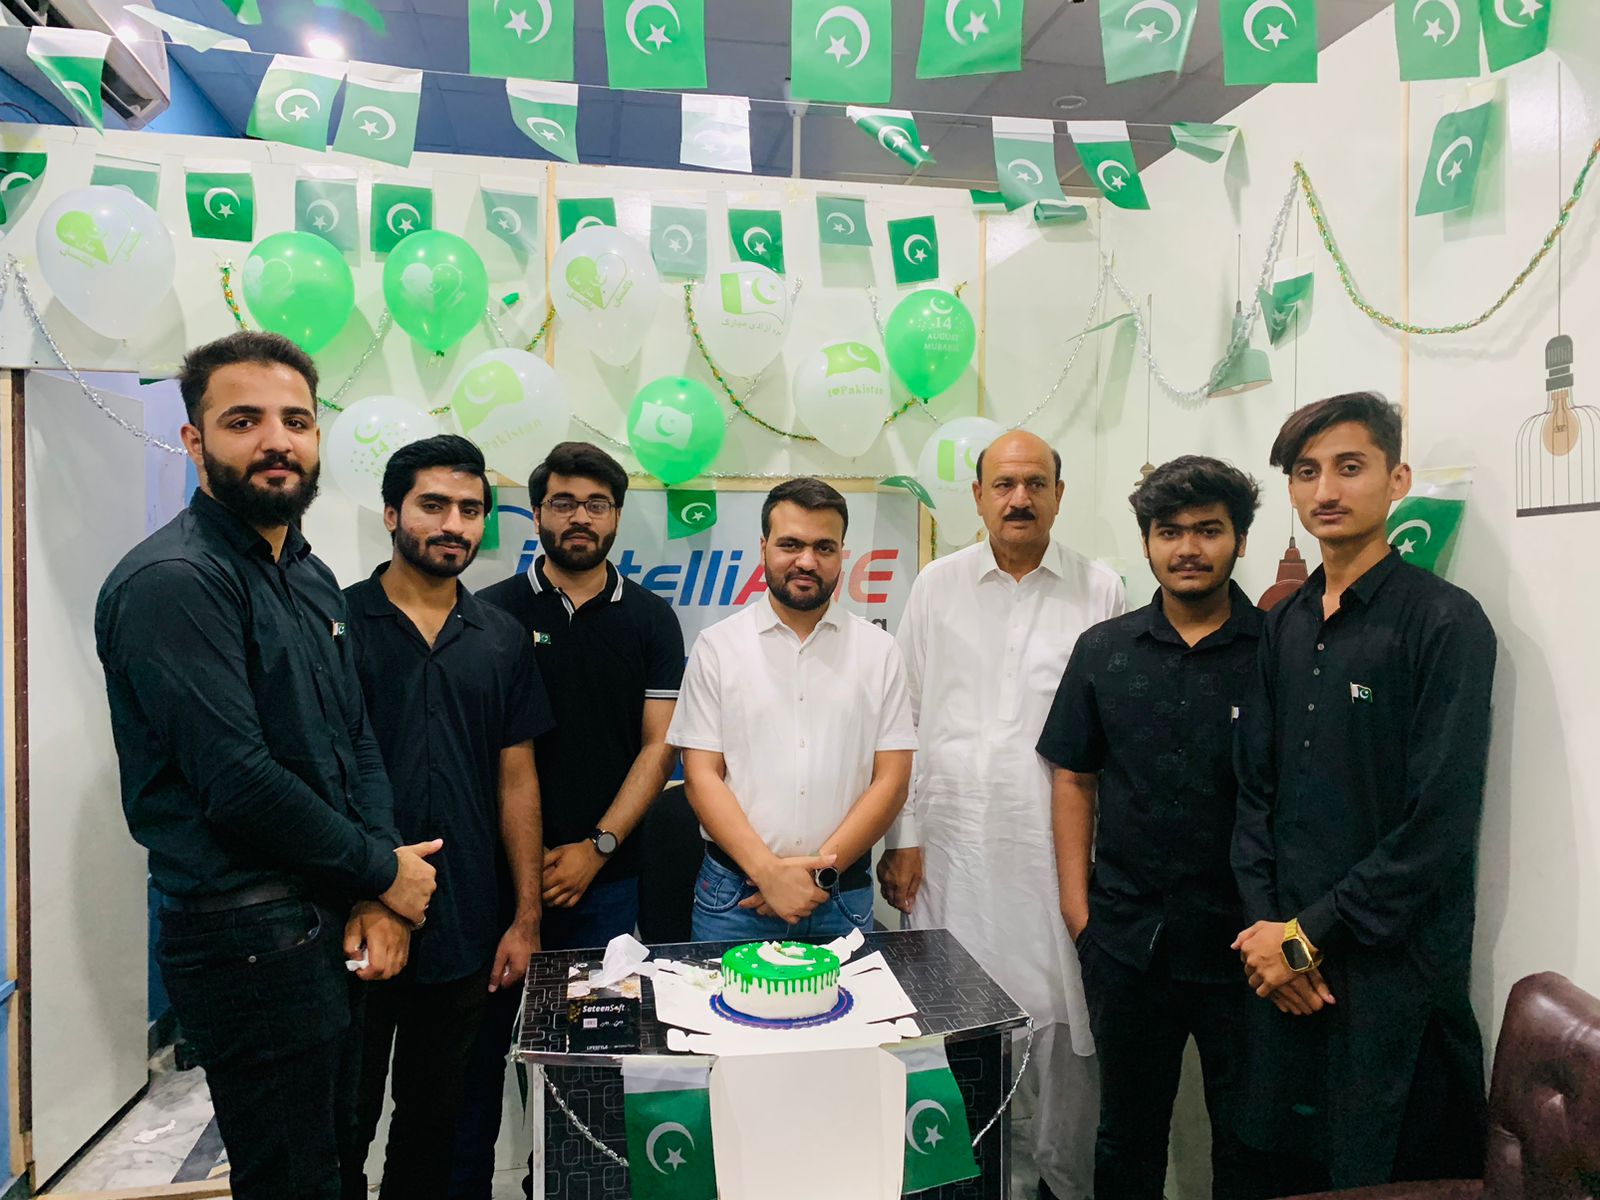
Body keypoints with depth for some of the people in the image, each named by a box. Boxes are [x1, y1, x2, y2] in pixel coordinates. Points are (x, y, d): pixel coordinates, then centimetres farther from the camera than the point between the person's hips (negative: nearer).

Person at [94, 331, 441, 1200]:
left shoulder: (311, 577, 11)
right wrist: (382, 873, -11)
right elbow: (239, 782, -23)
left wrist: (377, 897, -2)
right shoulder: (172, 581, -17)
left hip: (332, 924, 8)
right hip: (249, 938, -8)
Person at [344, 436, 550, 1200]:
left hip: (464, 934, 3)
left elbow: (517, 780, 6)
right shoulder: (335, 620, -5)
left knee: (434, 1118, 18)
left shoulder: (502, 639, 5)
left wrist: (527, 918, 4)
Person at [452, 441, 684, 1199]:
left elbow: (659, 745, 1)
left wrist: (596, 848, -7)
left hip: (603, 876, 1)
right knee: (482, 1038, 8)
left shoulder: (649, 619, 4)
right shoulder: (492, 612, 2)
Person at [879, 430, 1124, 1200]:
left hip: (1056, 840, 0)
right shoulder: (937, 585, 5)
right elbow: (908, 718, 5)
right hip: (953, 839, 1)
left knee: (1062, 1017, 6)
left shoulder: (1099, 591, 3)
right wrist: (902, 836, 2)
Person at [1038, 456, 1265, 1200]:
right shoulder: (1103, 651, 3)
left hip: (1241, 941, -2)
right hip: (1126, 937, 2)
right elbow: (1074, 779, 6)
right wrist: (1077, 904, 1)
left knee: (1248, 1137, 14)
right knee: (1128, 1126, 19)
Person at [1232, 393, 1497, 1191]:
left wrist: (1309, 934, -13)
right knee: (1293, 1168, 16)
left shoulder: (1445, 623, -10)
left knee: (1382, 1176, 8)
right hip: (1287, 958, 5)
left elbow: (1440, 822, -16)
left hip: (1393, 967, -5)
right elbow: (1255, 788, 9)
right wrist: (1266, 925, -2)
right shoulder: (1285, 626, 8)